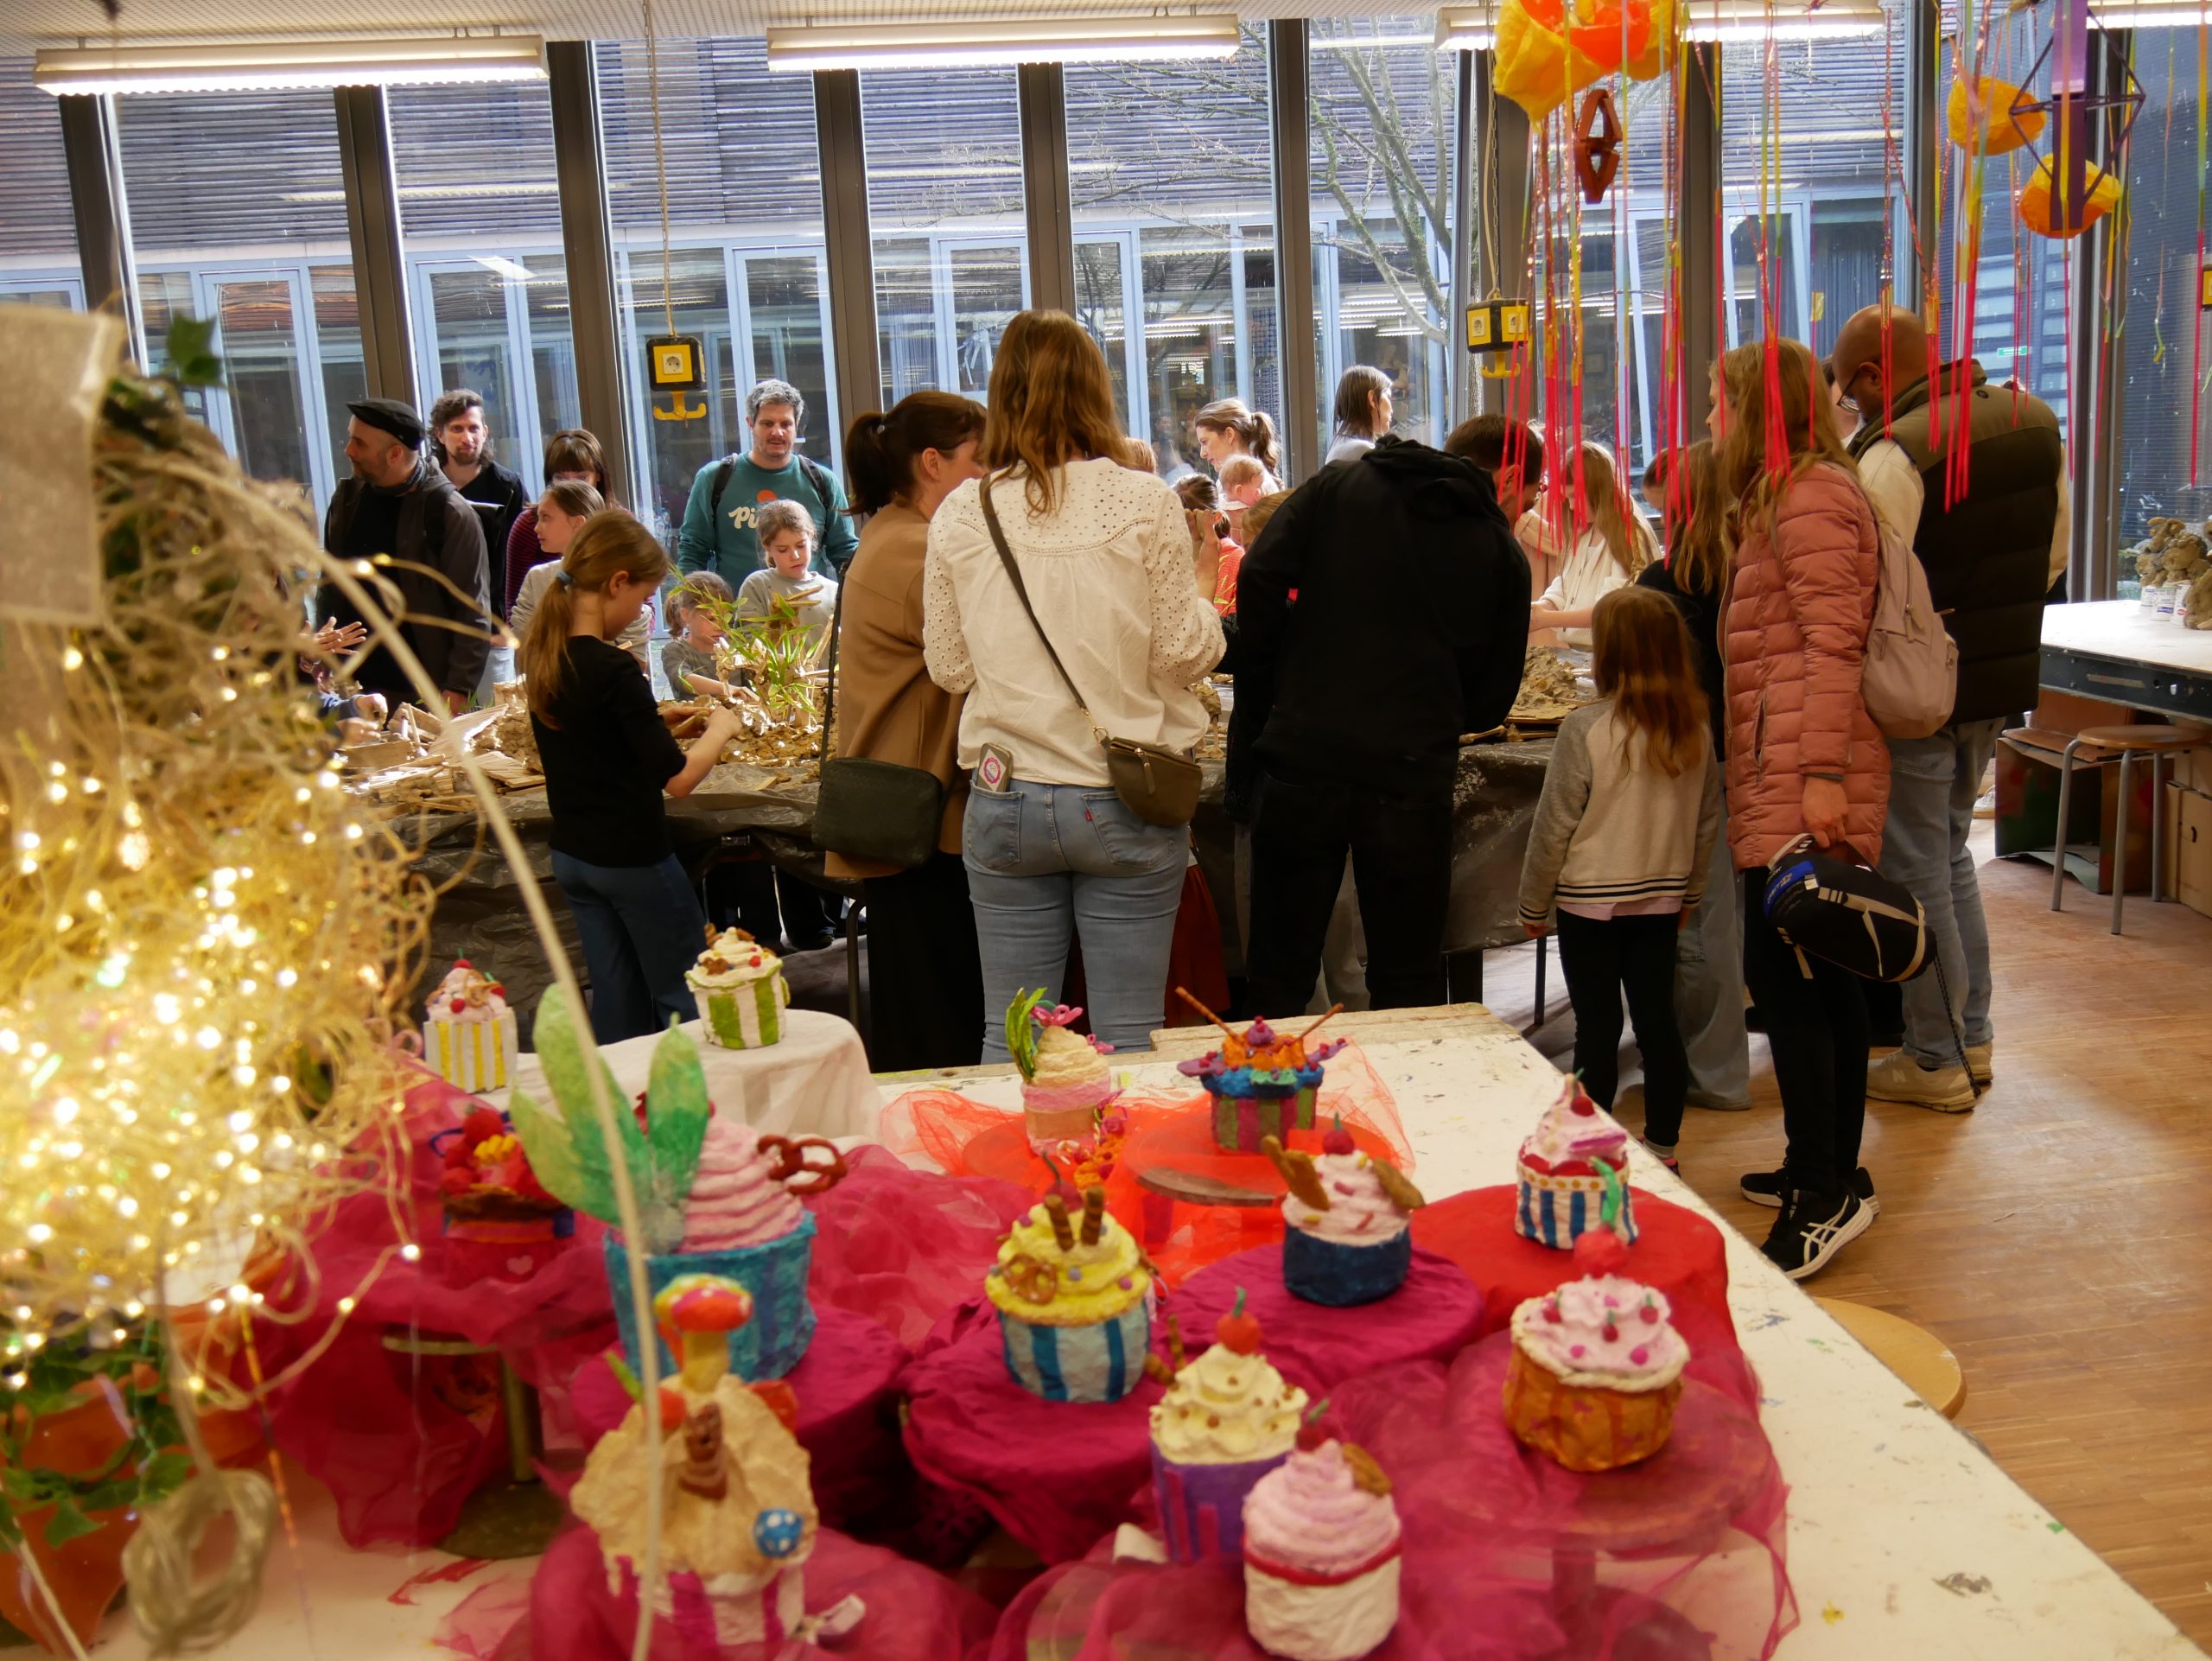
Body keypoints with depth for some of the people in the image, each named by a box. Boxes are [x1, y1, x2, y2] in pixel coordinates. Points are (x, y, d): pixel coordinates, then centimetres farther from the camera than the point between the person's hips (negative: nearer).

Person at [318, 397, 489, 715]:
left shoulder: (448, 512, -9)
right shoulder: (346, 499, 8)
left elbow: (472, 609, -10)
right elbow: (330, 588, 16)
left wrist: (459, 689, -15)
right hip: (356, 686, 5)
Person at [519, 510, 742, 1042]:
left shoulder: (543, 656, 3)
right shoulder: (613, 669, -21)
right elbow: (677, 778, -21)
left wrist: (655, 718, 11)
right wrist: (719, 728, -6)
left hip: (571, 855, 8)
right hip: (632, 857, -8)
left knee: (617, 1004, 15)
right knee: (685, 1004, 5)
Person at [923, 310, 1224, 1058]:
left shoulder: (959, 515, -2)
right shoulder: (1145, 504, -8)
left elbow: (949, 666, 5)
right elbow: (1184, 651, -4)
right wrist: (1203, 602, 15)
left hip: (1005, 800, 2)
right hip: (1126, 800, -2)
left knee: (1009, 1041, 12)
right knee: (1128, 1041, 7)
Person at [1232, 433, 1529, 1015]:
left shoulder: (1339, 484, 10)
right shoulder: (1503, 554, 8)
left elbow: (1260, 578, -3)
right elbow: (1490, 702, 8)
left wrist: (1257, 704, 4)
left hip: (1302, 756, 1)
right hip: (1412, 774, 0)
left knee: (1278, 979, 11)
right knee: (1408, 985, 14)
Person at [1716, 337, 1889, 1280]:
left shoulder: (1810, 494, -8)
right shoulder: (1784, 498, 24)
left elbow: (1833, 638, -17)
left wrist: (1823, 774, -22)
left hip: (1800, 775, -10)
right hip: (1784, 776, 10)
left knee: (1781, 973, -11)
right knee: (1820, 975, 12)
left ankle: (1824, 1193, -8)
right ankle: (1832, 1173, 19)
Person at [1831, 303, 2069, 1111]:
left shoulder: (1893, 454, -21)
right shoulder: (2035, 420, 5)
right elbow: (2054, 555, 13)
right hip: (2002, 679, 8)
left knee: (1917, 875, 4)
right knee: (1950, 854, 22)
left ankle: (1936, 1061, 14)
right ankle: (1973, 1036, 30)